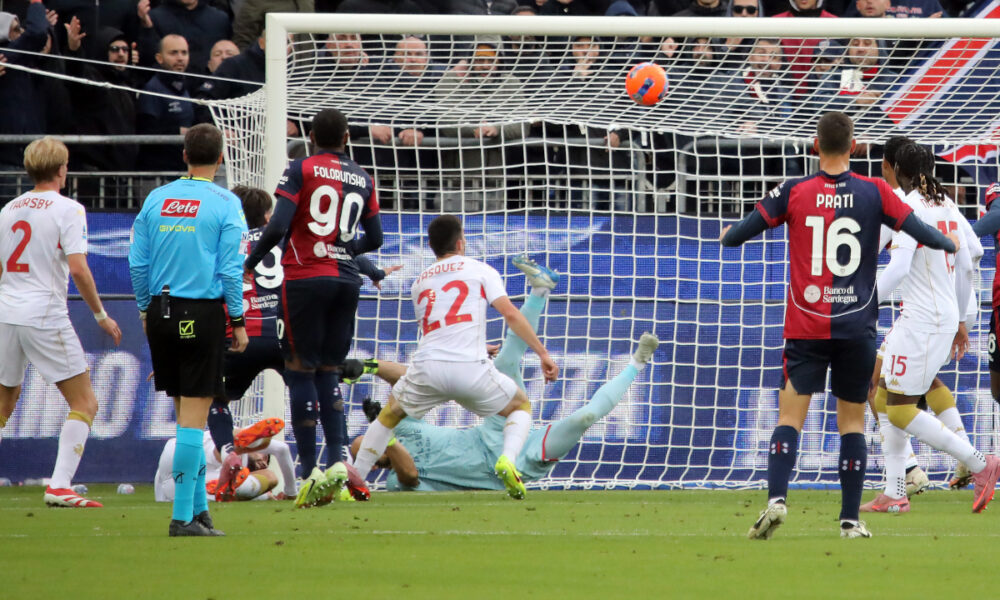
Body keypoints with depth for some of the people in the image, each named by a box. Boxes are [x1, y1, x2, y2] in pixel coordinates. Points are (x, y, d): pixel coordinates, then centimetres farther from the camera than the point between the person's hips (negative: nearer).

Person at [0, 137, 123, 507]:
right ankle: (59, 486, -13)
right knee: (84, 404, 0)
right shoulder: (67, 210, -7)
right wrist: (101, 316, -5)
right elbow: (78, 269, -15)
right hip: (46, 317, -6)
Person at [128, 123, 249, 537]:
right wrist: (238, 322, -1)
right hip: (203, 315, -4)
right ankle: (183, 516, -6)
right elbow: (231, 269, -8)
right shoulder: (225, 204, -5)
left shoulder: (156, 200, 7)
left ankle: (199, 506, 18)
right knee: (194, 417, -3)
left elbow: (137, 262, 7)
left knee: (185, 414, 14)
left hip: (161, 313, 4)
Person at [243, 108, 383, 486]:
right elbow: (374, 239, 15)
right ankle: (336, 461, 5)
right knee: (329, 370, 14)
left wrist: (251, 263, 1)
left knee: (301, 370, 1)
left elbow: (278, 226, -13)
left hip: (306, 278, -4)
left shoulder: (301, 170, -4)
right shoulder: (362, 179, 10)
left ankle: (308, 468, -4)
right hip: (346, 279, 4)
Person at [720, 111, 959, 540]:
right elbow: (918, 231, 2)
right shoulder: (874, 193, -2)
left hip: (806, 326, -1)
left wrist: (727, 236, 25)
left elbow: (738, 234, 1)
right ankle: (850, 519, 7)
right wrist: (950, 244, 24)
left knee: (790, 415, -2)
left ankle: (776, 498, -22)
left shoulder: (794, 192, -2)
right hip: (857, 326, 1)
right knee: (852, 419, 8)